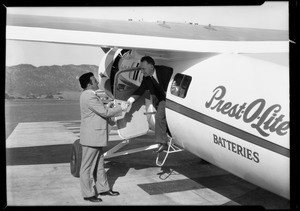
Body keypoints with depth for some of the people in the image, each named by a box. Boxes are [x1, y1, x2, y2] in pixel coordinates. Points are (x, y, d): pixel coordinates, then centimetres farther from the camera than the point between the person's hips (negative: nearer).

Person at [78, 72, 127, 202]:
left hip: (96, 137, 11)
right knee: (87, 167, 1)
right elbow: (104, 113, -20)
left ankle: (103, 188, 31)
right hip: (91, 137, -11)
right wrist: (121, 108, -9)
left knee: (99, 165, 19)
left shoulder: (88, 95, 14)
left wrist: (106, 106, 9)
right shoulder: (89, 96, -20)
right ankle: (88, 194, 11)